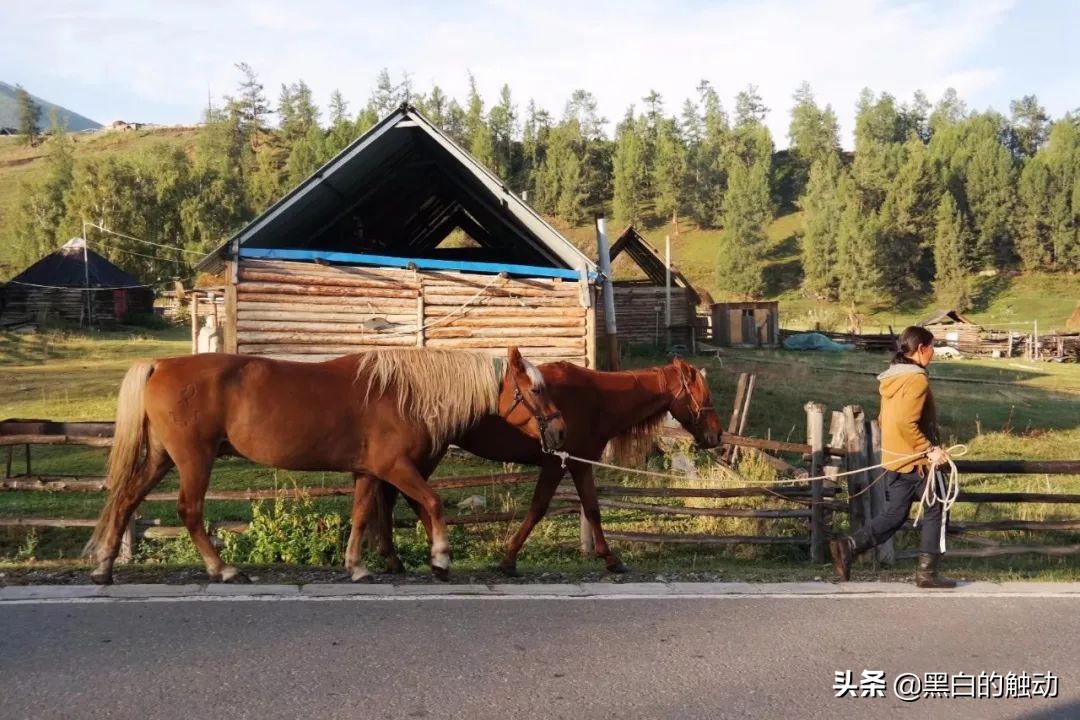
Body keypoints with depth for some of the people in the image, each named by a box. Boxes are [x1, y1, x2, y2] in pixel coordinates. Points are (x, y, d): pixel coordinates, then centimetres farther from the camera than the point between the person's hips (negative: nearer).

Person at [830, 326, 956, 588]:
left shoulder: (892, 378, 12)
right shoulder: (917, 379, -16)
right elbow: (906, 423, -25)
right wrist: (930, 450, -19)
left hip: (894, 459, 8)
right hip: (915, 461, -8)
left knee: (894, 515, 11)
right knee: (934, 512, 7)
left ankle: (847, 546, -1)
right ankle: (927, 572, 11)